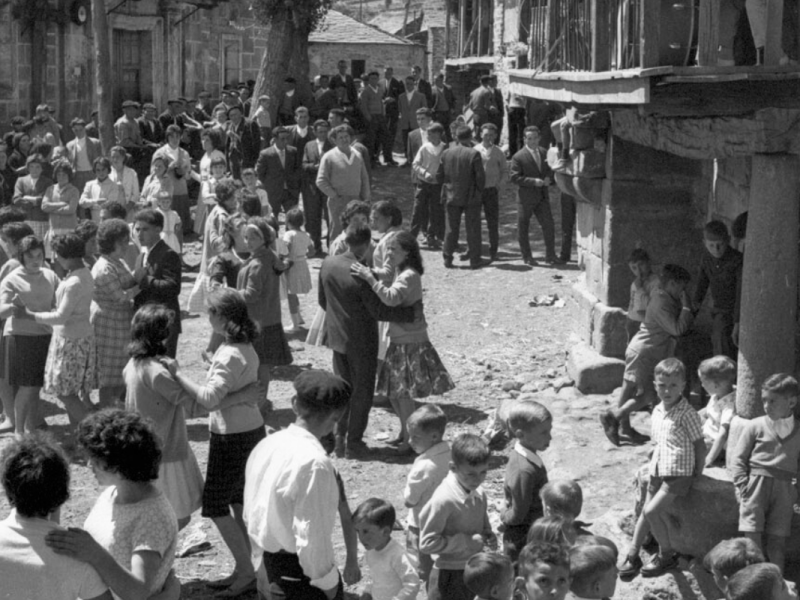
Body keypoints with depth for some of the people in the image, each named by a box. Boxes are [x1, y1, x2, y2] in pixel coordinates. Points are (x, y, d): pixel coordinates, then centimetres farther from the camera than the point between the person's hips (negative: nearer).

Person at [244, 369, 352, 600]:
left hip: (271, 562, 8)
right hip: (301, 570, -8)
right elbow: (312, 538, -25)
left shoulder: (266, 445, -1)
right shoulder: (315, 462, -26)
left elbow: (252, 514, 9)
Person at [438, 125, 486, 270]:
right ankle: (474, 260, 8)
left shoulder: (446, 153, 0)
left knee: (451, 228, 11)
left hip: (452, 196, 3)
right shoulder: (474, 154, -13)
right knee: (473, 229, 5)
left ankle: (447, 259, 12)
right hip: (471, 197, -3)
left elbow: (440, 175, 5)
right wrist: (479, 190, 4)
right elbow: (480, 176, -13)